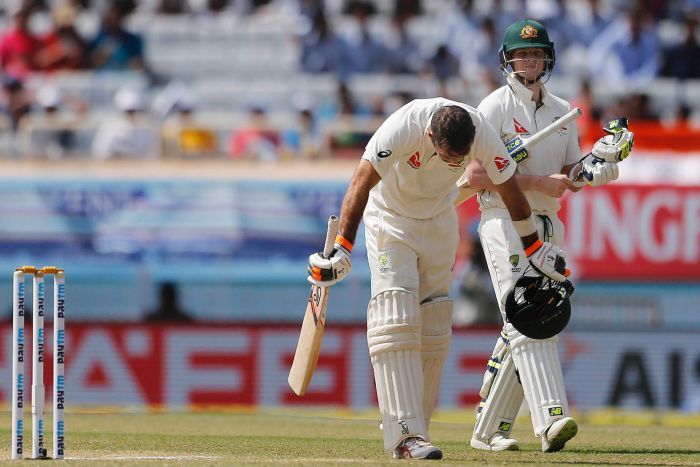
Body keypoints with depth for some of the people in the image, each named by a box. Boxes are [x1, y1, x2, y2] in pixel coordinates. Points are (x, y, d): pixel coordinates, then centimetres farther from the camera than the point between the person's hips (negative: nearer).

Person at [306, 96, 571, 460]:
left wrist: (534, 248, 2)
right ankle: (405, 433, -25)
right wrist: (342, 250, -42)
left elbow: (510, 191, -9)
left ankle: (413, 430, 12)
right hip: (390, 217, -4)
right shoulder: (403, 129, -35)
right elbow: (361, 185, -35)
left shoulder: (482, 134, -24)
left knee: (434, 327, 3)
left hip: (439, 221, 4)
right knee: (397, 319, -17)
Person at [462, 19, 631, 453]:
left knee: (523, 328, 5)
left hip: (548, 225, 7)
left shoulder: (563, 112, 15)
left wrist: (591, 166, -5)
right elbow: (477, 174, -12)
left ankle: (489, 430, 13)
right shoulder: (496, 107, -4)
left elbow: (569, 175, 17)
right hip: (504, 221, -7)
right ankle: (551, 419, -32)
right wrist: (539, 182, -16)